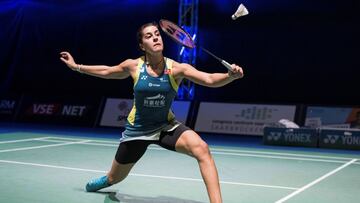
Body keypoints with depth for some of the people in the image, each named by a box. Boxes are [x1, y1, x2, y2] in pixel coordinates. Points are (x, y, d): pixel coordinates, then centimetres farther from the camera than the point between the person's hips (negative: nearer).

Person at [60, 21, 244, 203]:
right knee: (114, 178, 18)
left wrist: (231, 75, -49)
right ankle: (104, 181, 59)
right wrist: (76, 67, 13)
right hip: (137, 130, 1)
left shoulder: (176, 68, -17)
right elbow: (106, 72, 8)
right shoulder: (133, 66, -12)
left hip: (166, 126, -1)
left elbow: (210, 80, -30)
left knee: (202, 149, -30)